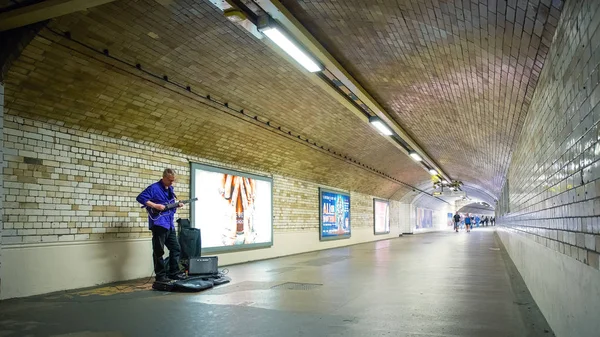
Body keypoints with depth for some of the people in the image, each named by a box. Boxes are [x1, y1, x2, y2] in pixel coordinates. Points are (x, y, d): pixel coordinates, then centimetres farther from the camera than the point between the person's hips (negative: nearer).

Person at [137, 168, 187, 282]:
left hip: (170, 224, 8)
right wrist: (155, 205, -21)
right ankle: (160, 275, 7)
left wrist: (177, 205, 6)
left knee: (176, 249, 10)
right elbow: (140, 198, -16)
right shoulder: (154, 188, -9)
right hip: (158, 224, -8)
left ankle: (174, 272, 19)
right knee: (159, 251, -1)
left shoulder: (170, 189, 16)